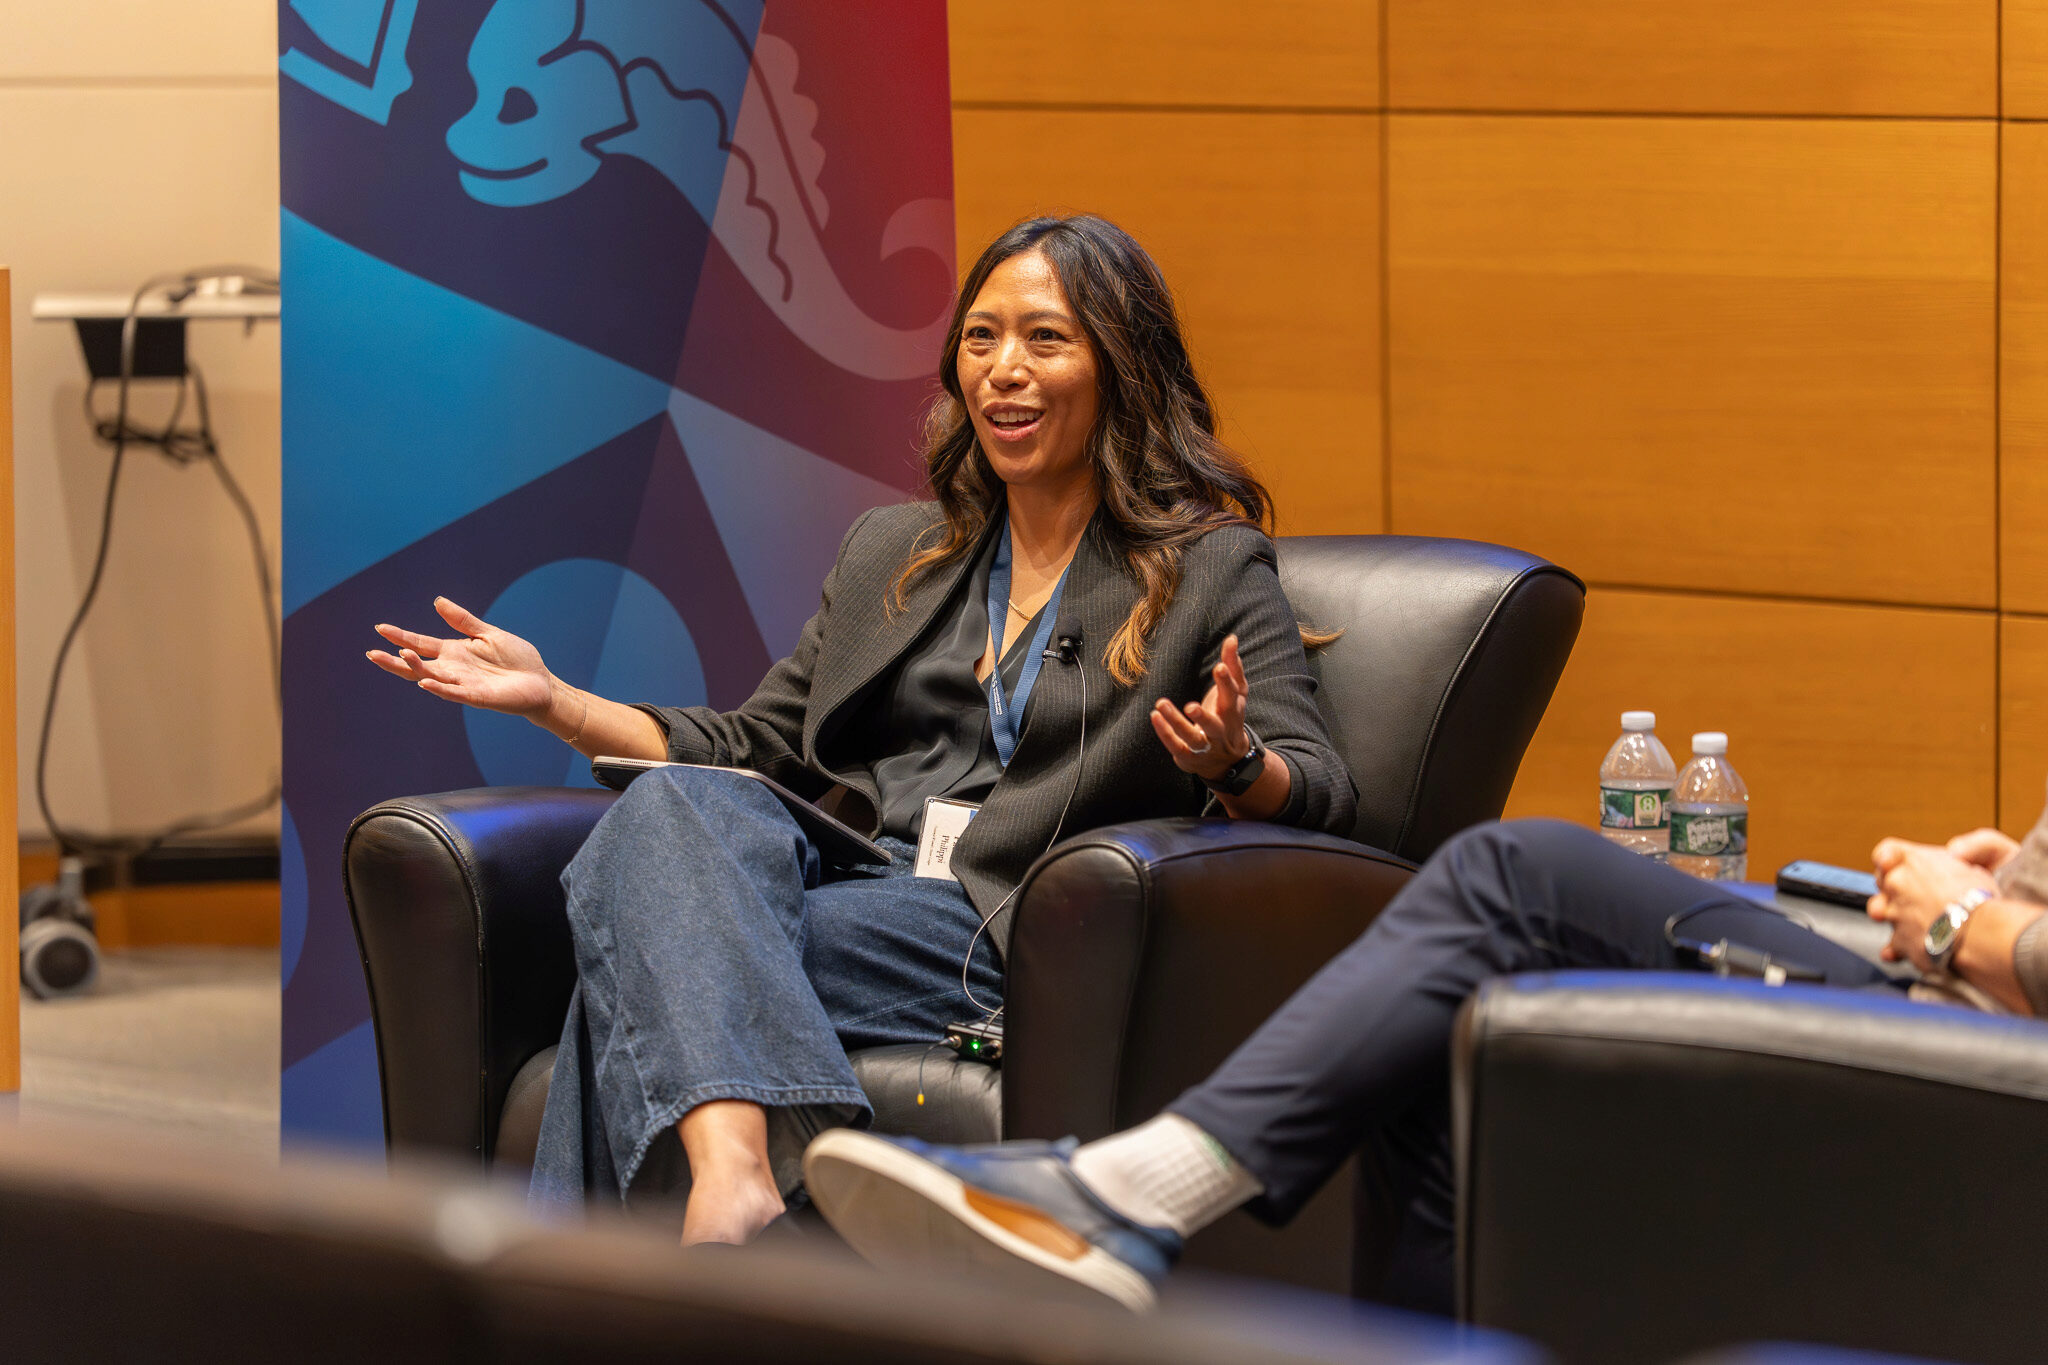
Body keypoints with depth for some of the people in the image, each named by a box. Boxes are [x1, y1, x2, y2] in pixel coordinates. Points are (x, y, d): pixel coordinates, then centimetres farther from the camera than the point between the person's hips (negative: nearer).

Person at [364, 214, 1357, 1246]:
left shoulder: (1210, 567, 9)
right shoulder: (891, 553, 26)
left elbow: (1318, 786, -3)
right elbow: (759, 745, 25)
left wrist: (1232, 764, -27)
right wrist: (554, 700, 13)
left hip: (1005, 934, -5)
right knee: (674, 805, -30)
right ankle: (733, 1176, -51)